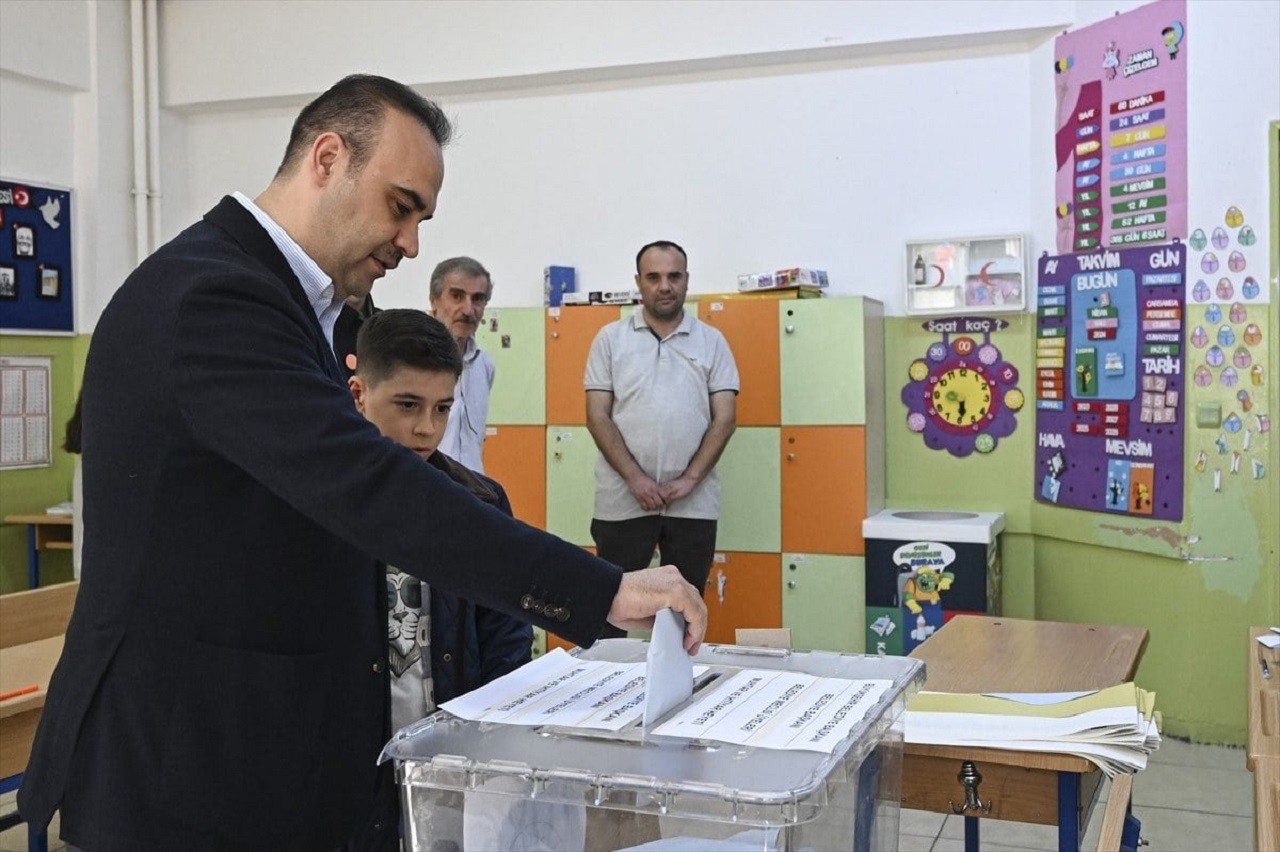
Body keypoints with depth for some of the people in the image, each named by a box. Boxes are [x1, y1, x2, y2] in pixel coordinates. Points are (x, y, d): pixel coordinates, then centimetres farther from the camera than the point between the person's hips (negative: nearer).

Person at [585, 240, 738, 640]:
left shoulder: (711, 341, 7)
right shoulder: (611, 338, 5)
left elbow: (725, 417, 1)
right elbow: (598, 416, -1)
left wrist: (689, 478, -10)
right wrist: (635, 478, -11)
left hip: (693, 503, 1)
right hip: (623, 500, -1)